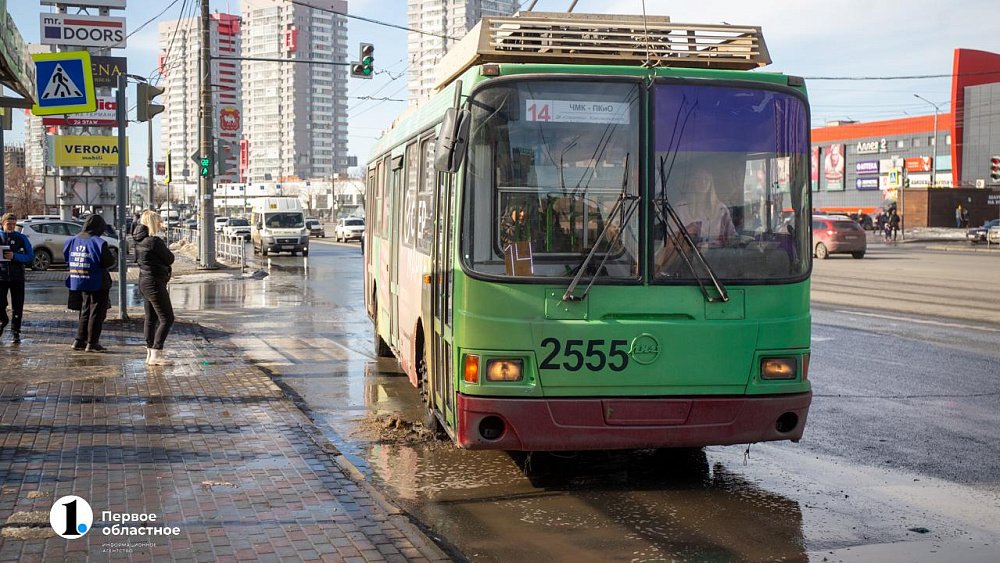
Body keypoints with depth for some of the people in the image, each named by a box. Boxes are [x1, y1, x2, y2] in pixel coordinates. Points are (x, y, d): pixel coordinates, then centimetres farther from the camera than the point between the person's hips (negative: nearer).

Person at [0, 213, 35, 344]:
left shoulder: (21, 238, 3)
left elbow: (31, 257, -1)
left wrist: (15, 256, -16)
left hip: (17, 277, 0)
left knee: (17, 307, 1)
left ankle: (15, 333, 12)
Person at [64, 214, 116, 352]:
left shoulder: (74, 240, 3)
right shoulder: (98, 242, -18)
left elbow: (67, 258, 11)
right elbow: (109, 262, -18)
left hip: (80, 282, 7)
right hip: (98, 283, -7)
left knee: (85, 312, 18)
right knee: (97, 313, 2)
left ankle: (80, 341, 19)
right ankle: (92, 343, 2)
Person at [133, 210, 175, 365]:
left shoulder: (140, 241, 8)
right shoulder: (155, 241, -19)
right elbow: (170, 259, -12)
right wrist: (166, 250, 8)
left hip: (144, 282, 10)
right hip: (155, 283, -10)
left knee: (151, 318, 16)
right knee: (166, 319, -7)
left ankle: (150, 353, 20)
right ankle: (156, 355, -11)